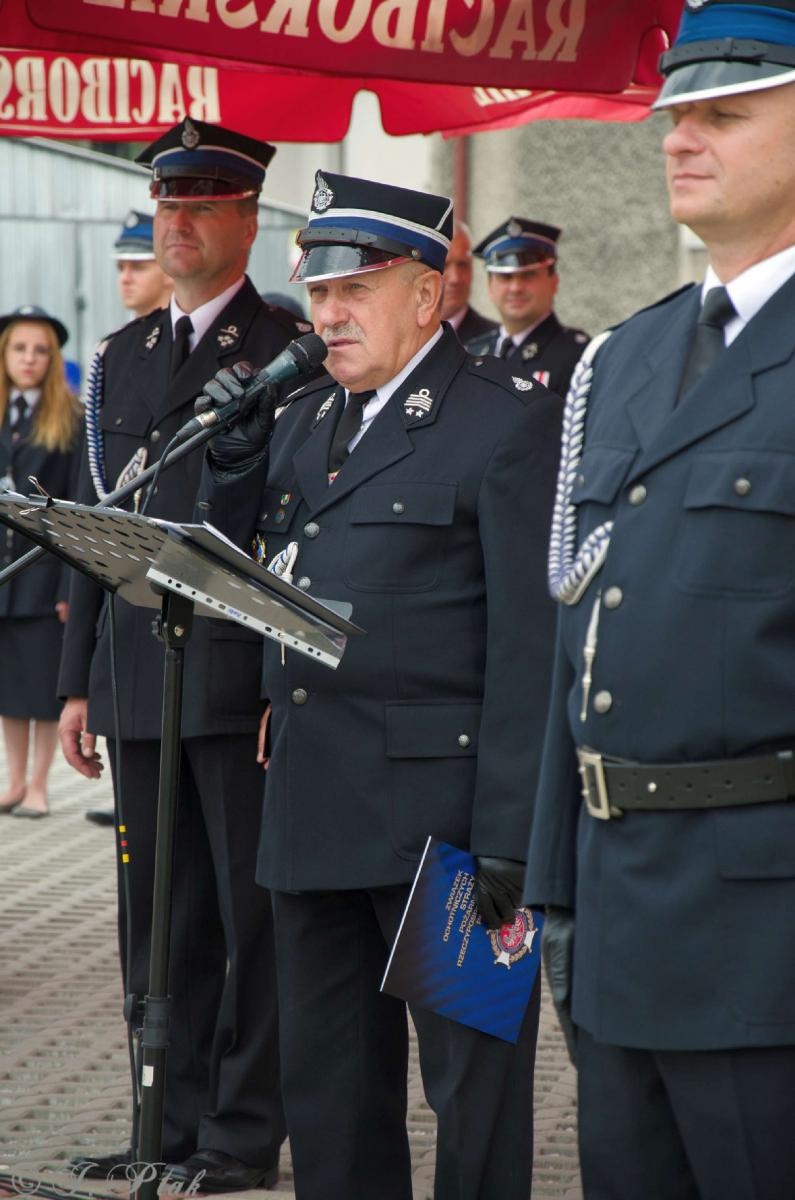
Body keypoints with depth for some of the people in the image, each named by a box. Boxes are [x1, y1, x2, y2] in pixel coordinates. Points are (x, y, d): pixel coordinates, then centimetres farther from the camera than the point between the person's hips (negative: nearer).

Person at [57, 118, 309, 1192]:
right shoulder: (124, 356, 16)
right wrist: (78, 681, 12)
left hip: (244, 686, -6)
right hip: (138, 686, 6)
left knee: (253, 915, 0)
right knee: (160, 919, 11)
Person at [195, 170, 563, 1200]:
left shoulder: (509, 420, -8)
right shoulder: (306, 419, 16)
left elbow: (530, 641, -13)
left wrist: (508, 836, -18)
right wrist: (234, 450, 3)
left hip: (439, 806, -7)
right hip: (312, 805, 8)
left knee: (472, 1085, 2)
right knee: (326, 1086, 15)